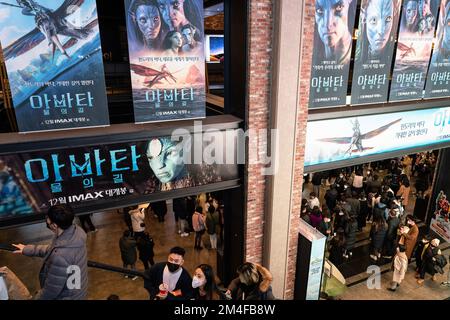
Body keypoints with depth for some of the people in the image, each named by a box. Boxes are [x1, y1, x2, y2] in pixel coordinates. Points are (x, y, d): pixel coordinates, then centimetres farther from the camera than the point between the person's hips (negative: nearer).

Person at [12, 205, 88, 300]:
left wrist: (38, 298, -5)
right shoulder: (75, 230, -15)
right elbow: (52, 249, 6)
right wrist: (28, 249, 13)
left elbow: (52, 289, -24)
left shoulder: (60, 256, -39)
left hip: (68, 296, -7)